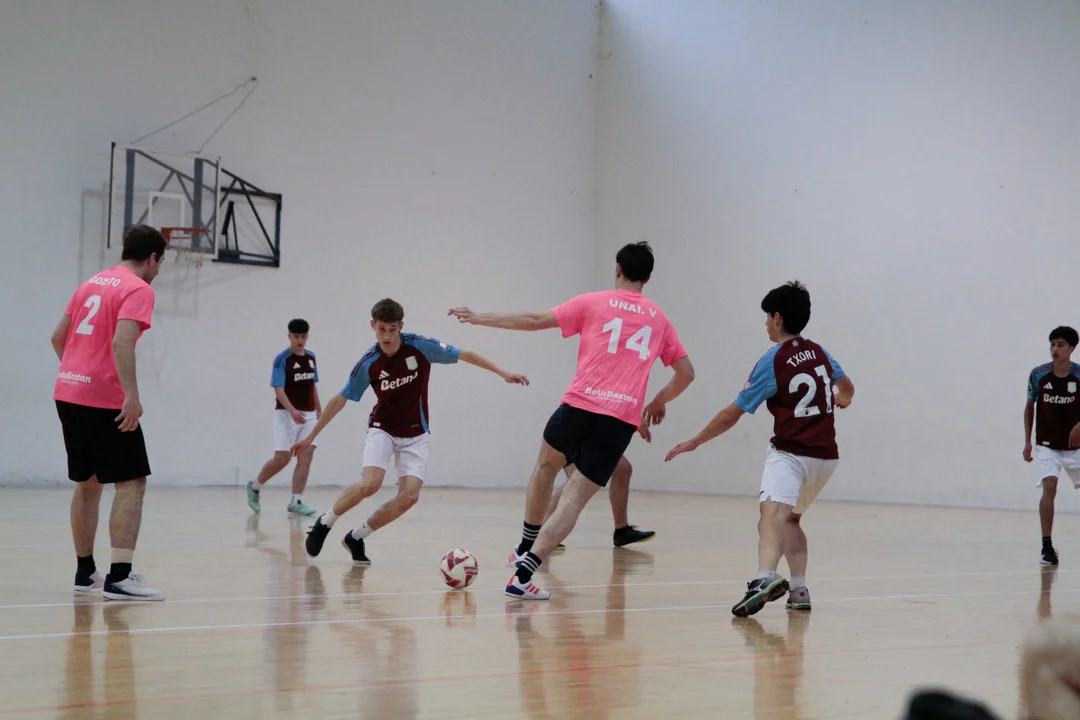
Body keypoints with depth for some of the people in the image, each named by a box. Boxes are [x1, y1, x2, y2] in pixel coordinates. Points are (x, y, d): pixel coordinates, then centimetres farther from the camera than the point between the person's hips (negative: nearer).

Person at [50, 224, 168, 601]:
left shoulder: (91, 283, 16)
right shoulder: (139, 290, -8)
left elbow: (58, 338, 21)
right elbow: (121, 343, -22)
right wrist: (132, 396, -26)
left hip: (68, 393, 8)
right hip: (106, 401, -8)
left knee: (88, 483, 17)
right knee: (131, 484, -6)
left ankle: (85, 573, 23)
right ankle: (119, 577, -16)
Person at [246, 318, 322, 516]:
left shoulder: (311, 357, 9)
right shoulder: (282, 359, -10)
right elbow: (279, 390, -16)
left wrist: (319, 409, 17)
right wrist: (292, 411, -29)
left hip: (308, 415, 5)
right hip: (286, 414, -5)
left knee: (306, 456, -6)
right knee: (282, 458, -6)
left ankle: (296, 502, -5)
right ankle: (255, 487, 18)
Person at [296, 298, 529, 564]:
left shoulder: (420, 346, -15)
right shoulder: (368, 364, -13)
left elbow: (466, 355, -7)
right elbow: (340, 400, -1)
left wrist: (503, 373, -11)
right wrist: (311, 437, 2)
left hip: (414, 435, 1)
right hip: (382, 429, -1)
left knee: (409, 496, -16)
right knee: (370, 484, -26)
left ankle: (357, 536, 3)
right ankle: (324, 523, -1)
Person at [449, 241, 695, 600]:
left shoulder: (594, 303, 7)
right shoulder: (659, 320, 16)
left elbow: (535, 320, 7)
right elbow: (686, 372, 19)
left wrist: (479, 318, 16)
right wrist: (658, 402, 35)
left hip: (579, 406, -1)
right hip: (622, 421, 1)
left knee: (546, 465, 28)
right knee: (574, 499, -1)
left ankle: (526, 548, 35)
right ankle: (524, 572, -14)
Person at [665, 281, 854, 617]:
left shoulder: (771, 363, -9)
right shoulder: (820, 353, 9)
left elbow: (732, 414, -5)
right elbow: (846, 389, 29)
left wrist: (694, 442, 6)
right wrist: (842, 400, 54)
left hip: (790, 453, -7)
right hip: (826, 456, 7)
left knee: (773, 514, -27)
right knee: (790, 518, 26)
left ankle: (767, 577, -54)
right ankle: (799, 590, 16)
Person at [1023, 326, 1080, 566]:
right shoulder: (1038, 375, -7)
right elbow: (1029, 407, 7)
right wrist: (1027, 442, 3)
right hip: (1046, 445, -1)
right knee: (1049, 487, -20)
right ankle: (1047, 547, -19)